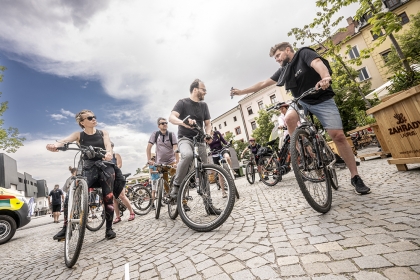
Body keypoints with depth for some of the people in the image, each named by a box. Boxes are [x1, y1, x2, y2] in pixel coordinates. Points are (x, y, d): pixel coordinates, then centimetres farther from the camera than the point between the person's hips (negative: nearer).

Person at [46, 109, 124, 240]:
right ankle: (66, 228, 8)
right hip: (89, 169, 1)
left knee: (108, 199, 0)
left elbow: (108, 145, -13)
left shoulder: (103, 133, 5)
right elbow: (65, 140, -16)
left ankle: (109, 229, 15)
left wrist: (109, 153, -38)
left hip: (105, 167, 0)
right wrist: (54, 145, -41)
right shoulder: (79, 135, 4)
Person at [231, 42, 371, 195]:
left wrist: (325, 78, -49)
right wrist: (241, 91, 7)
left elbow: (318, 63, -26)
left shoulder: (304, 53, -6)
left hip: (323, 100, -4)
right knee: (289, 118, -29)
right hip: (302, 101, 4)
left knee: (338, 136, -12)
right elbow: (263, 83, 11)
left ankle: (355, 177, 2)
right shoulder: (283, 71, 9)